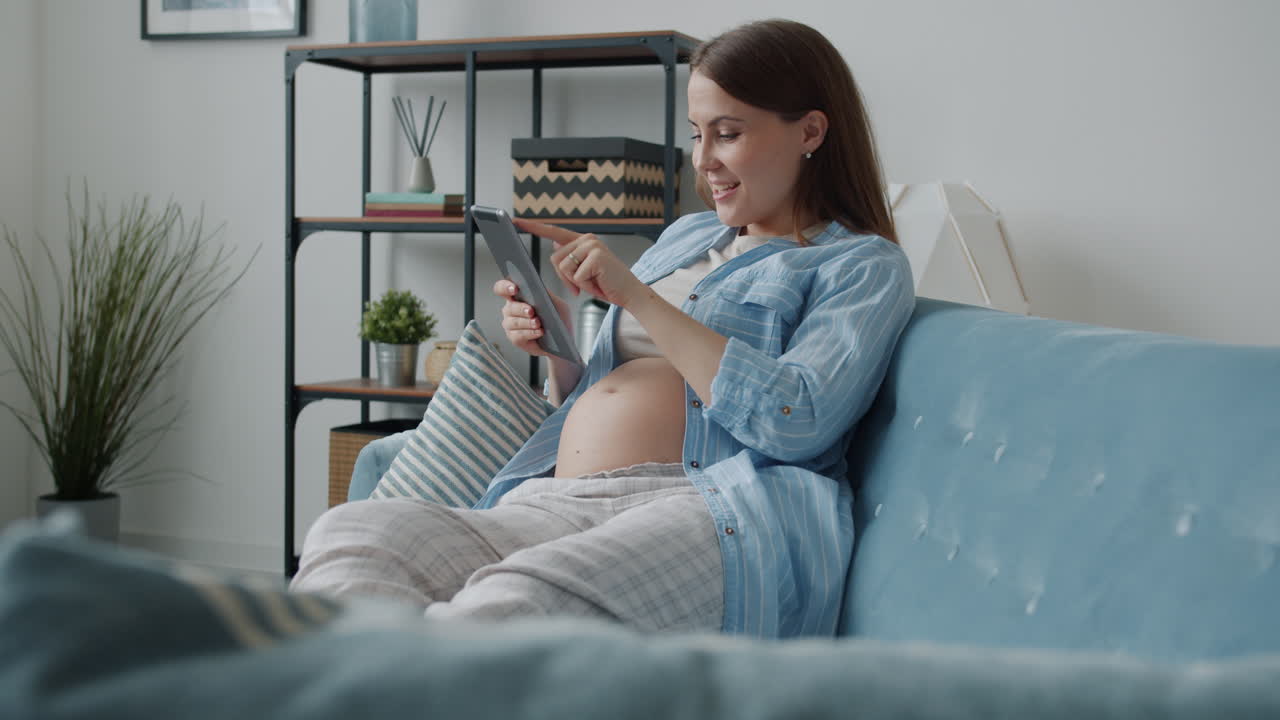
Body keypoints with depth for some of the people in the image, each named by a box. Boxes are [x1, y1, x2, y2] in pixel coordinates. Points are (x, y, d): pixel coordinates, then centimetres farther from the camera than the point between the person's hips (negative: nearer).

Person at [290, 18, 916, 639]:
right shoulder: (686, 236, 29)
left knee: (519, 599, -41)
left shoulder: (864, 265, 9)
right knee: (349, 531, -24)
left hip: (716, 510, -6)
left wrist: (635, 296, -7)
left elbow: (796, 422, -11)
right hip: (554, 509, 7)